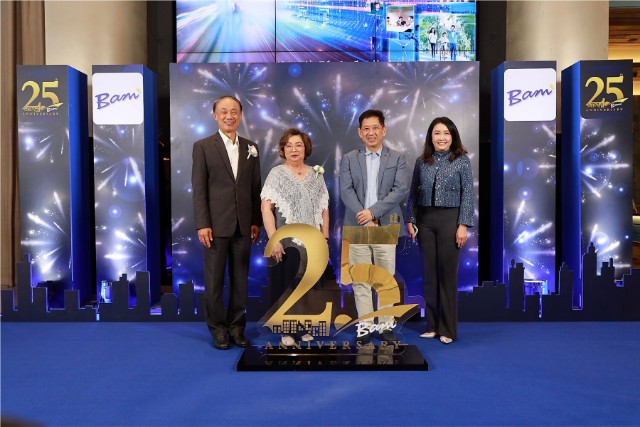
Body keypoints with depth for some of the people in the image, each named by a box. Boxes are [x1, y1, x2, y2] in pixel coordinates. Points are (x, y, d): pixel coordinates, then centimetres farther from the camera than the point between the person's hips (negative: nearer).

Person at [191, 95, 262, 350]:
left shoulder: (250, 148, 10)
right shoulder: (203, 146, 1)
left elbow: (255, 187, 10)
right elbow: (198, 189, -4)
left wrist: (256, 221, 5)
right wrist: (202, 224, -10)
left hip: (243, 225, 3)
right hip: (216, 224, -3)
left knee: (240, 279, 9)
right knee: (214, 279, 4)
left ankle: (237, 327, 21)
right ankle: (218, 329, 17)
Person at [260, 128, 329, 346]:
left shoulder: (316, 175, 11)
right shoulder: (276, 174, 1)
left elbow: (324, 209, 11)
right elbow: (266, 208, -7)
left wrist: (325, 239, 4)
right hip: (286, 242, -3)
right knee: (284, 287, 0)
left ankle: (303, 328, 21)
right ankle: (285, 330, 14)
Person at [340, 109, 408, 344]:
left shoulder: (397, 158, 8)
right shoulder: (348, 159, 8)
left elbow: (400, 190, -4)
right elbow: (346, 191, -2)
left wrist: (373, 212, -14)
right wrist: (365, 219, -13)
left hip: (386, 226, 0)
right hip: (357, 227, 1)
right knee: (360, 279, 4)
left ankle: (386, 326, 15)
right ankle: (365, 326, 13)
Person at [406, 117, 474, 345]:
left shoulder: (462, 161, 0)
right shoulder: (421, 162, 8)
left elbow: (468, 195, -5)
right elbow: (413, 194, 11)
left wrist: (463, 225, -11)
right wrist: (410, 220, 5)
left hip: (450, 219, -3)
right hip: (425, 220, 3)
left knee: (447, 272, 1)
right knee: (429, 273, 7)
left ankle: (447, 328, 12)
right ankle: (432, 325, 18)